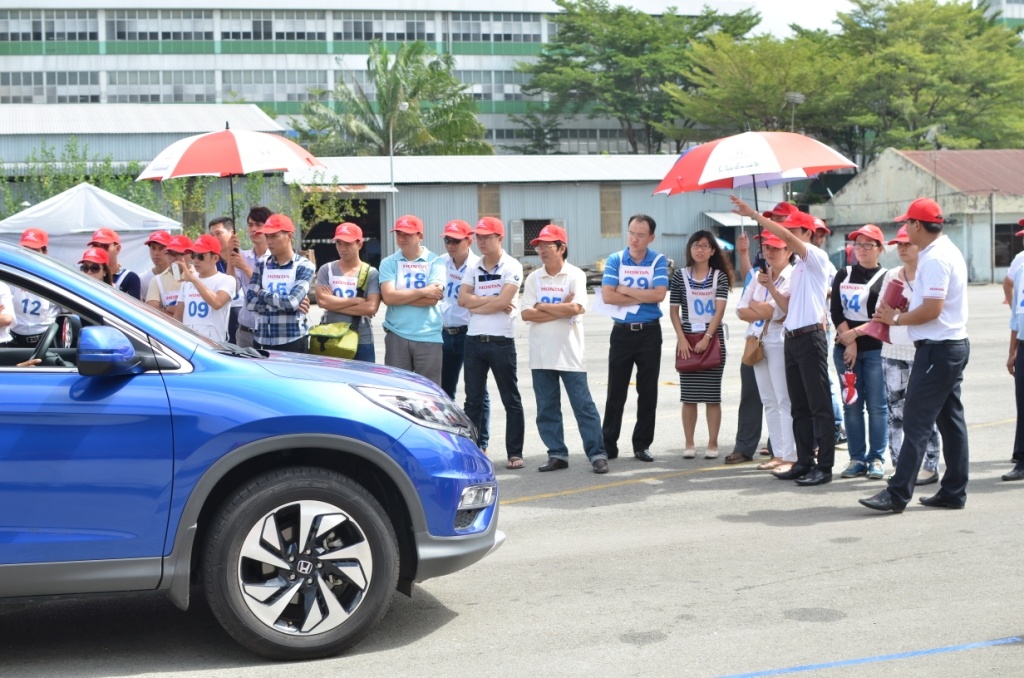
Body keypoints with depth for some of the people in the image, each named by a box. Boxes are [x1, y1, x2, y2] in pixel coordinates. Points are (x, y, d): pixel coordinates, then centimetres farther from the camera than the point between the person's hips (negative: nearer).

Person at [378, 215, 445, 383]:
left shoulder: (435, 262, 1)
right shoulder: (388, 263, 5)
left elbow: (432, 299, -10)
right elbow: (388, 297, -9)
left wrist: (400, 296, -7)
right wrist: (422, 291, -11)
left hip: (428, 337, -1)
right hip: (397, 336, 1)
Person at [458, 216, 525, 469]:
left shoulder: (512, 267, -4)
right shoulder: (473, 269, 10)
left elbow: (504, 301, -16)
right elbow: (463, 299, -4)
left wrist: (476, 304, -6)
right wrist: (494, 301, -11)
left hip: (501, 341, -4)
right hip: (474, 341, 4)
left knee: (511, 400, 3)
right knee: (473, 400, 8)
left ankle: (514, 453, 9)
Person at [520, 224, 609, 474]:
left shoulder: (575, 275, -3)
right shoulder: (534, 278, 8)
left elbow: (576, 308, -18)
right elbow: (526, 314, -3)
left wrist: (543, 307, -8)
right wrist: (560, 309, -11)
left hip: (570, 353, -4)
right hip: (541, 354, 4)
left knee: (583, 406, -1)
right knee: (546, 409, 7)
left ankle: (597, 454, 3)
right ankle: (557, 454, 16)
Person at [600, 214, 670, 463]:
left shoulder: (659, 261, -1)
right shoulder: (614, 260, 1)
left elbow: (659, 295, -15)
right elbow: (607, 295, -11)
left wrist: (625, 290, -12)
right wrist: (644, 297, -12)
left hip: (650, 332, 0)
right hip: (622, 332, 0)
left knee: (648, 391, 5)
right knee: (616, 391, 4)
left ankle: (642, 444, 14)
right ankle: (608, 444, 11)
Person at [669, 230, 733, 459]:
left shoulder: (720, 276, 2)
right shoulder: (680, 275, 4)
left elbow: (720, 310, -7)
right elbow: (674, 310, 4)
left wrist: (707, 337, -17)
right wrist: (682, 339, -7)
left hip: (713, 338, -1)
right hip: (687, 338, 1)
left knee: (712, 395, 2)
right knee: (689, 396, 3)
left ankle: (712, 444, 8)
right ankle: (689, 444, 10)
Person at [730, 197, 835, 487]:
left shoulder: (817, 257, -7)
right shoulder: (797, 267, 20)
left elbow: (786, 237, -23)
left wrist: (753, 214, -21)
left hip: (811, 337, -9)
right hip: (792, 338, 9)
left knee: (819, 406, -6)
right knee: (799, 407, 11)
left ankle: (824, 466, -4)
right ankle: (804, 463, 17)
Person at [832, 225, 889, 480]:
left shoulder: (886, 278, 1)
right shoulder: (843, 275, 12)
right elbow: (835, 311, 3)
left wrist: (855, 332, -12)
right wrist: (849, 343, -7)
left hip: (876, 348, -3)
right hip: (845, 347, 4)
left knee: (877, 406, -1)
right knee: (852, 405, 5)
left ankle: (877, 459, 6)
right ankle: (857, 458, 11)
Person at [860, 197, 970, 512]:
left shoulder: (934, 259, -18)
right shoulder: (948, 251, 15)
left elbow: (932, 310, -24)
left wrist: (896, 318, -11)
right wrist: (903, 310, 9)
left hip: (937, 349, -11)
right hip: (954, 345, 11)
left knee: (916, 421, -9)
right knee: (950, 418, 12)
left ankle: (898, 493, -8)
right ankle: (954, 492, 17)